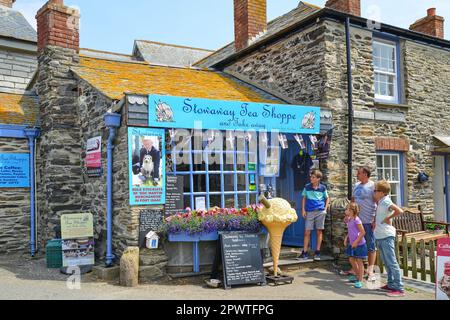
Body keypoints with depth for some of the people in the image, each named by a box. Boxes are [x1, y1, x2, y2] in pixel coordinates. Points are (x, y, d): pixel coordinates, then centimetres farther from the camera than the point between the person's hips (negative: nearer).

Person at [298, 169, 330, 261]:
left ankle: (317, 252, 15)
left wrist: (325, 209, 3)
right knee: (307, 232, -2)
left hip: (320, 212, 0)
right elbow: (304, 198, 10)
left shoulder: (323, 188, 1)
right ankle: (304, 252, 4)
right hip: (309, 212, 0)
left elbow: (327, 198, 13)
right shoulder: (307, 187, 2)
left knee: (319, 231, 5)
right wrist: (303, 210, 2)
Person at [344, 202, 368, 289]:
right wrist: (346, 239, 10)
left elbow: (363, 232, -20)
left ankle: (360, 281, 4)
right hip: (352, 244, 9)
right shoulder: (349, 220, 7)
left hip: (359, 244, -9)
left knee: (359, 261, -2)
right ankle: (357, 276, 34)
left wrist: (356, 241, -21)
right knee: (351, 259, 16)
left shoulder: (356, 220, -20)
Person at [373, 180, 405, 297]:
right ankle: (391, 285, 25)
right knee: (386, 262, 16)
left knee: (392, 262, -6)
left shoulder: (385, 201, -15)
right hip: (380, 236, 10)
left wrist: (388, 218, -17)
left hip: (386, 236, -10)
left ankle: (399, 289, -2)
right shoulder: (380, 202, 12)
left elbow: (399, 211, -29)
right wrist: (375, 221, 14)